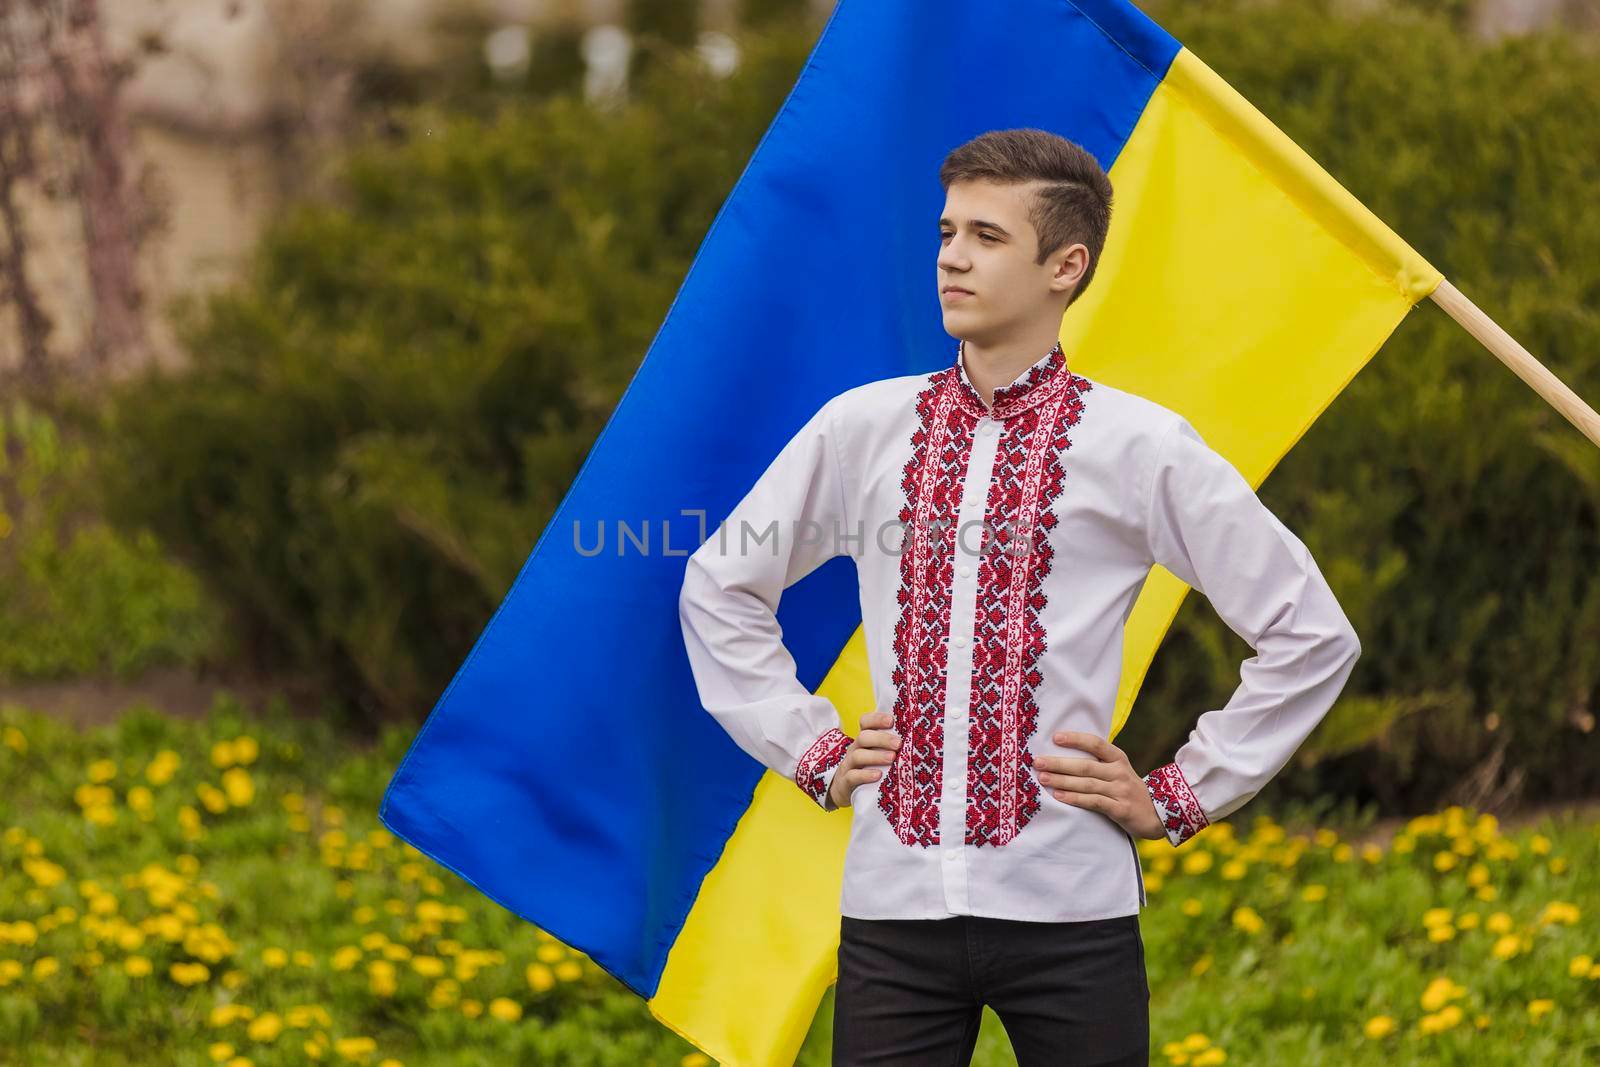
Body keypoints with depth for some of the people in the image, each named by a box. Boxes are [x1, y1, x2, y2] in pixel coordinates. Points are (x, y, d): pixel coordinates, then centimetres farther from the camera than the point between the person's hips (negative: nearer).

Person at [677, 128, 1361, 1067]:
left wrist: (1180, 797, 2)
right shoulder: (861, 431, 8)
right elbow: (720, 586, 23)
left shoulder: (1140, 447, 0)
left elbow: (1312, 635, 4)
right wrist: (811, 749, 13)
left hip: (1067, 914, -2)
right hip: (893, 907, 2)